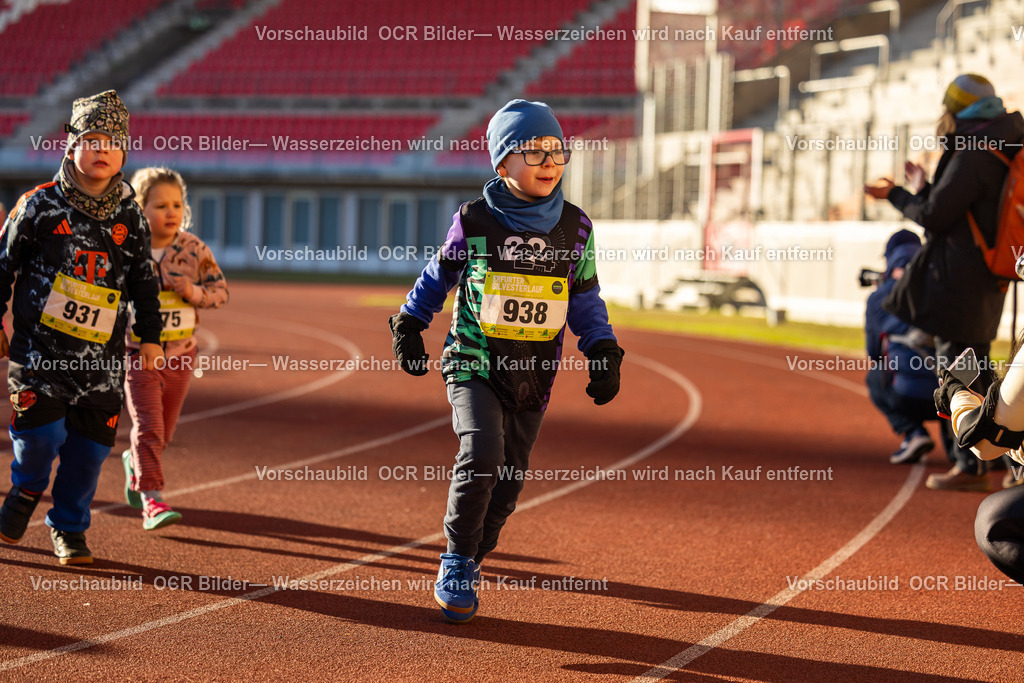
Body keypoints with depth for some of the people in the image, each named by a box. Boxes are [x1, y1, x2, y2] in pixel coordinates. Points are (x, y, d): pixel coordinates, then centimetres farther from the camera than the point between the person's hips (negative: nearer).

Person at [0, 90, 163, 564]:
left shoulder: (129, 215, 9)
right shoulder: (40, 205, 0)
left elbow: (143, 280, 18)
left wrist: (150, 338, 14)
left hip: (102, 352, 3)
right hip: (40, 343, -3)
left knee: (91, 444, 1)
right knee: (41, 433, -15)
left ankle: (69, 527, 20)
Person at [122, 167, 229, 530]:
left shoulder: (194, 249, -3)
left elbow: (220, 290, 1)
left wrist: (195, 292, -18)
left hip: (181, 353, 3)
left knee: (164, 431, 16)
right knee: (148, 424, -14)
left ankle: (134, 463, 47)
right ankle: (151, 500, -15)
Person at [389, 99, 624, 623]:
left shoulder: (575, 228, 1)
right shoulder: (474, 221, -6)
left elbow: (586, 300, 12)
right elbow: (440, 274, 10)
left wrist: (604, 354, 2)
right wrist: (409, 324, 5)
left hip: (533, 377, 3)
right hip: (474, 364, -3)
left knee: (506, 485, 7)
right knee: (481, 457, -24)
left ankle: (466, 571, 28)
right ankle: (457, 563, -5)